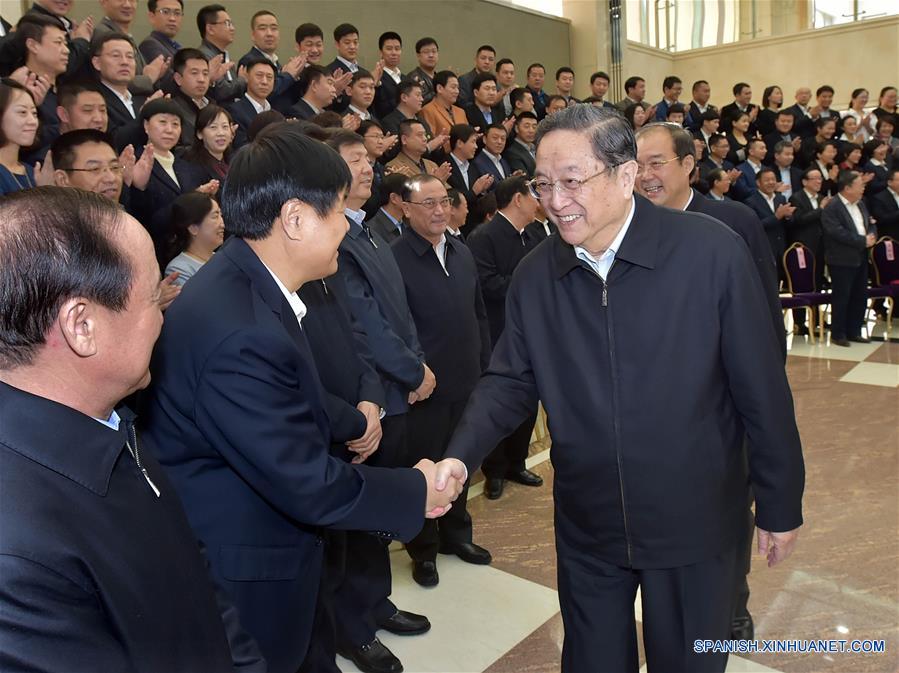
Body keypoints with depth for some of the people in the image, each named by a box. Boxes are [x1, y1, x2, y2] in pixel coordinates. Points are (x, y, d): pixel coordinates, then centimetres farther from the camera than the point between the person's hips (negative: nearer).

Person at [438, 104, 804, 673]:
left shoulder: (712, 252, -16)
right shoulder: (534, 275, -6)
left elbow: (762, 389, -10)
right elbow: (509, 382, 0)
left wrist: (781, 505, -2)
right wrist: (458, 458, -16)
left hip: (694, 520, -2)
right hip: (586, 524, 3)